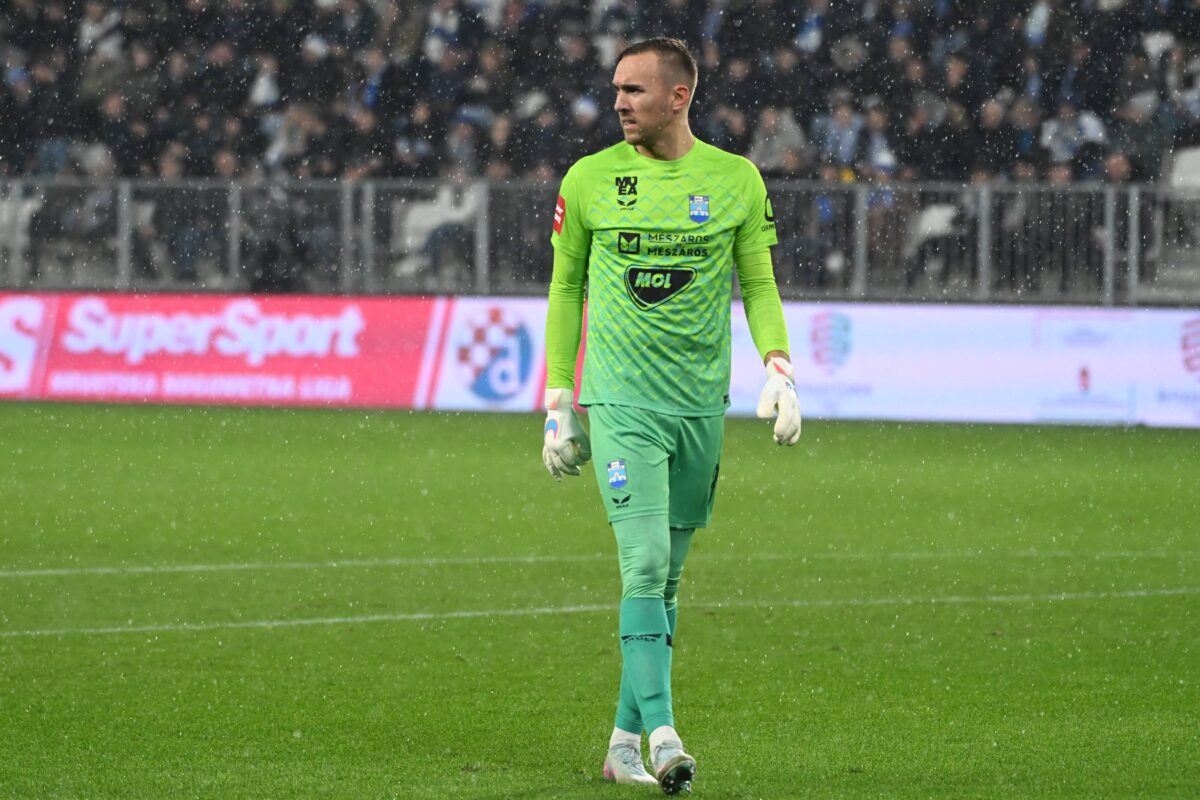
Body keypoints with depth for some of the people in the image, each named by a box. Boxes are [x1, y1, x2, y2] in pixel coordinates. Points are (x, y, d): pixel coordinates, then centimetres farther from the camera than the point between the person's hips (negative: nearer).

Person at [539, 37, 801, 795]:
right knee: (644, 563, -16)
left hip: (701, 405, 2)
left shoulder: (736, 181, 4)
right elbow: (566, 288, 10)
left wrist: (779, 371, -6)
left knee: (666, 577, 8)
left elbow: (759, 284, 10)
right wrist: (558, 406, 9)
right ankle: (662, 734, -21)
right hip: (620, 400, -2)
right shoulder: (588, 180, 2)